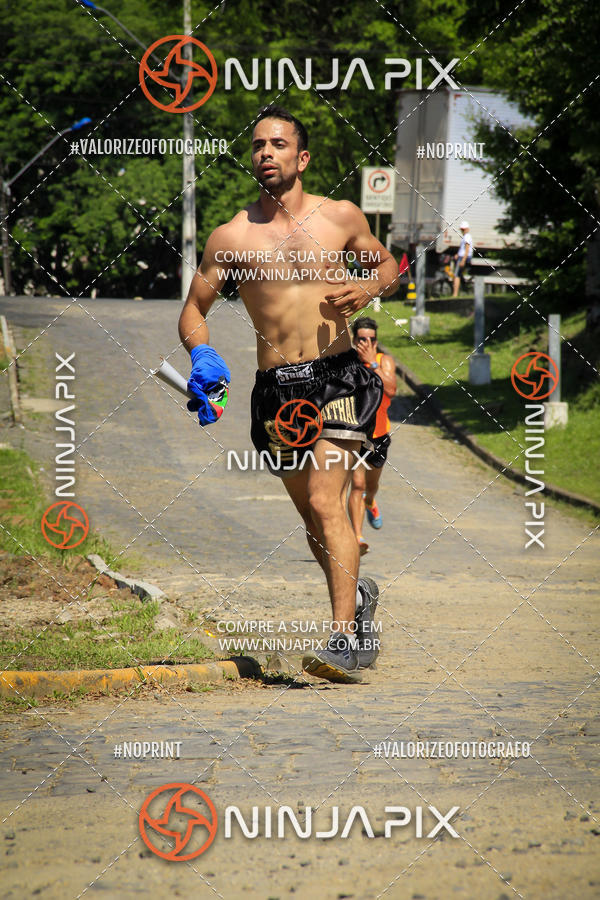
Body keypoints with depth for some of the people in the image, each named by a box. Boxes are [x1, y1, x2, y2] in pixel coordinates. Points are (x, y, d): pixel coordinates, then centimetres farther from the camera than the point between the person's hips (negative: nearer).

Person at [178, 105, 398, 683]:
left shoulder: (340, 217, 4)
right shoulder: (231, 236, 3)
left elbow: (388, 265, 19)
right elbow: (193, 310, 11)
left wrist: (369, 288, -4)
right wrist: (201, 353, -10)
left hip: (337, 376, -2)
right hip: (276, 389, 3)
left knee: (325, 501, -18)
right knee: (313, 514, 13)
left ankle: (345, 637, -19)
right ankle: (355, 593, 41)